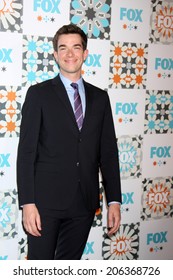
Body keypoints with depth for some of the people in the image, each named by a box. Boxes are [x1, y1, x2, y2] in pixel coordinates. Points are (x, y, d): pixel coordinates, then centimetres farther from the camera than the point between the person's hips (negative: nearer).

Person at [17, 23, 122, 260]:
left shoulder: (100, 97, 10)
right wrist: (27, 203, -12)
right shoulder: (39, 94, -1)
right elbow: (26, 151, -5)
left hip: (85, 203, 3)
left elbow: (108, 151, 9)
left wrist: (114, 201, 3)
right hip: (46, 200, -3)